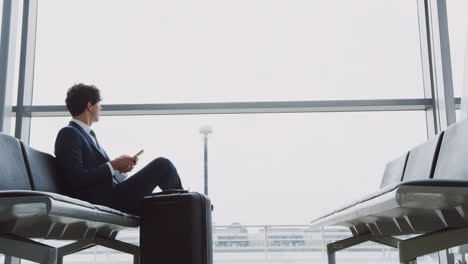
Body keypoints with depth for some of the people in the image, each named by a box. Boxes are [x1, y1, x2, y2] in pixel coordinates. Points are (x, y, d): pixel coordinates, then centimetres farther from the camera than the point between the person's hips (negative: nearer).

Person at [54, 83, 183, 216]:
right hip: (104, 202, -9)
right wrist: (113, 165, -13)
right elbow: (76, 179, -19)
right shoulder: (68, 133, -8)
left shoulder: (89, 134, 20)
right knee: (163, 164, -8)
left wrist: (120, 168, 2)